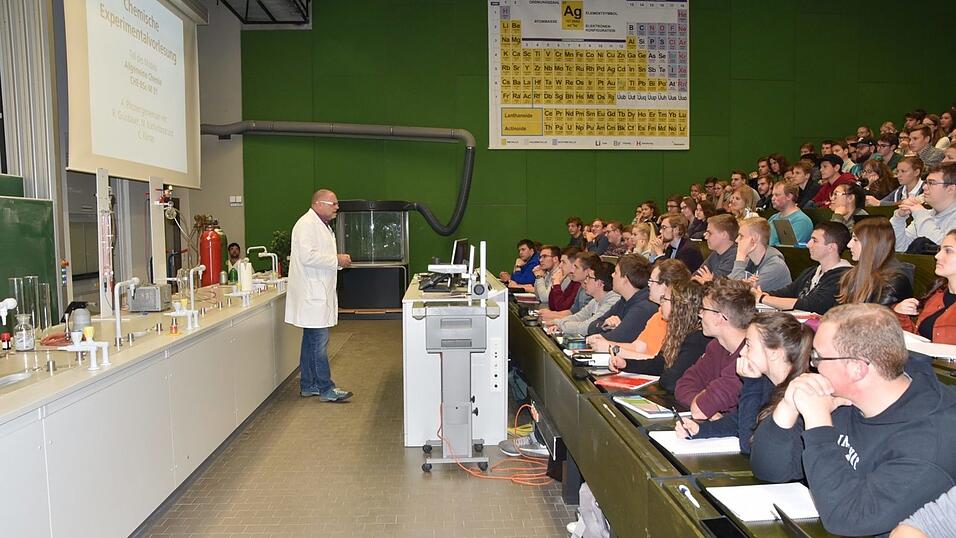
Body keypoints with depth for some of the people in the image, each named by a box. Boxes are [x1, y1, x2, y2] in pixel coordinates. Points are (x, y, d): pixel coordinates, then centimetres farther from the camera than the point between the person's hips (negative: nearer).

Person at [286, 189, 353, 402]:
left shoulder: (322, 225, 20)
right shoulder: (306, 224, -13)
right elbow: (307, 256, -23)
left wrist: (339, 261, 10)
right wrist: (336, 260, -16)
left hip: (319, 293, 11)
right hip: (312, 295, -11)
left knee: (311, 341, 14)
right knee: (320, 342, -7)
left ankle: (308, 385, 22)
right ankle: (326, 389, -2)